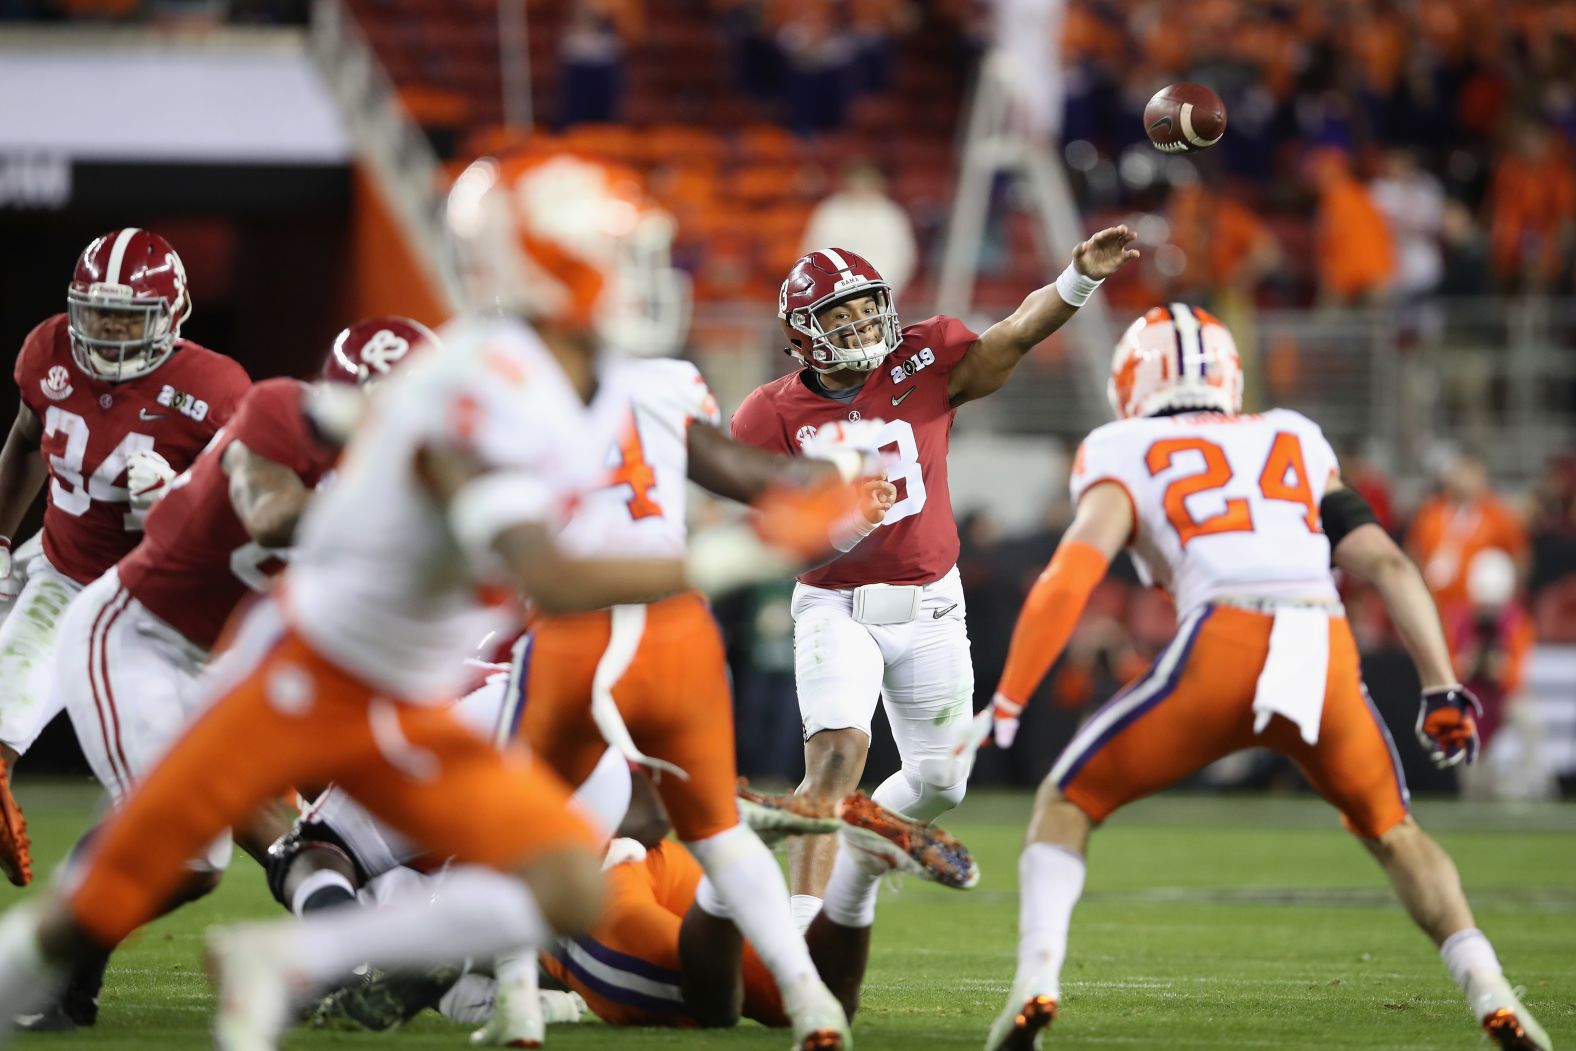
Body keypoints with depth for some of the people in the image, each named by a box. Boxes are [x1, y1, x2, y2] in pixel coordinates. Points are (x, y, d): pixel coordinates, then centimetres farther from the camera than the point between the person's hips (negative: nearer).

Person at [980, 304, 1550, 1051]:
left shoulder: (1124, 455, 18)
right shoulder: (1293, 442, 29)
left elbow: (1069, 580, 1)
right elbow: (1385, 563, 18)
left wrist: (1003, 707, 3)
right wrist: (1441, 689, 16)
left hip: (1222, 651, -3)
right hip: (1326, 649, 3)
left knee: (1067, 802, 17)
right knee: (1390, 828, 28)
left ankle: (1037, 984, -3)